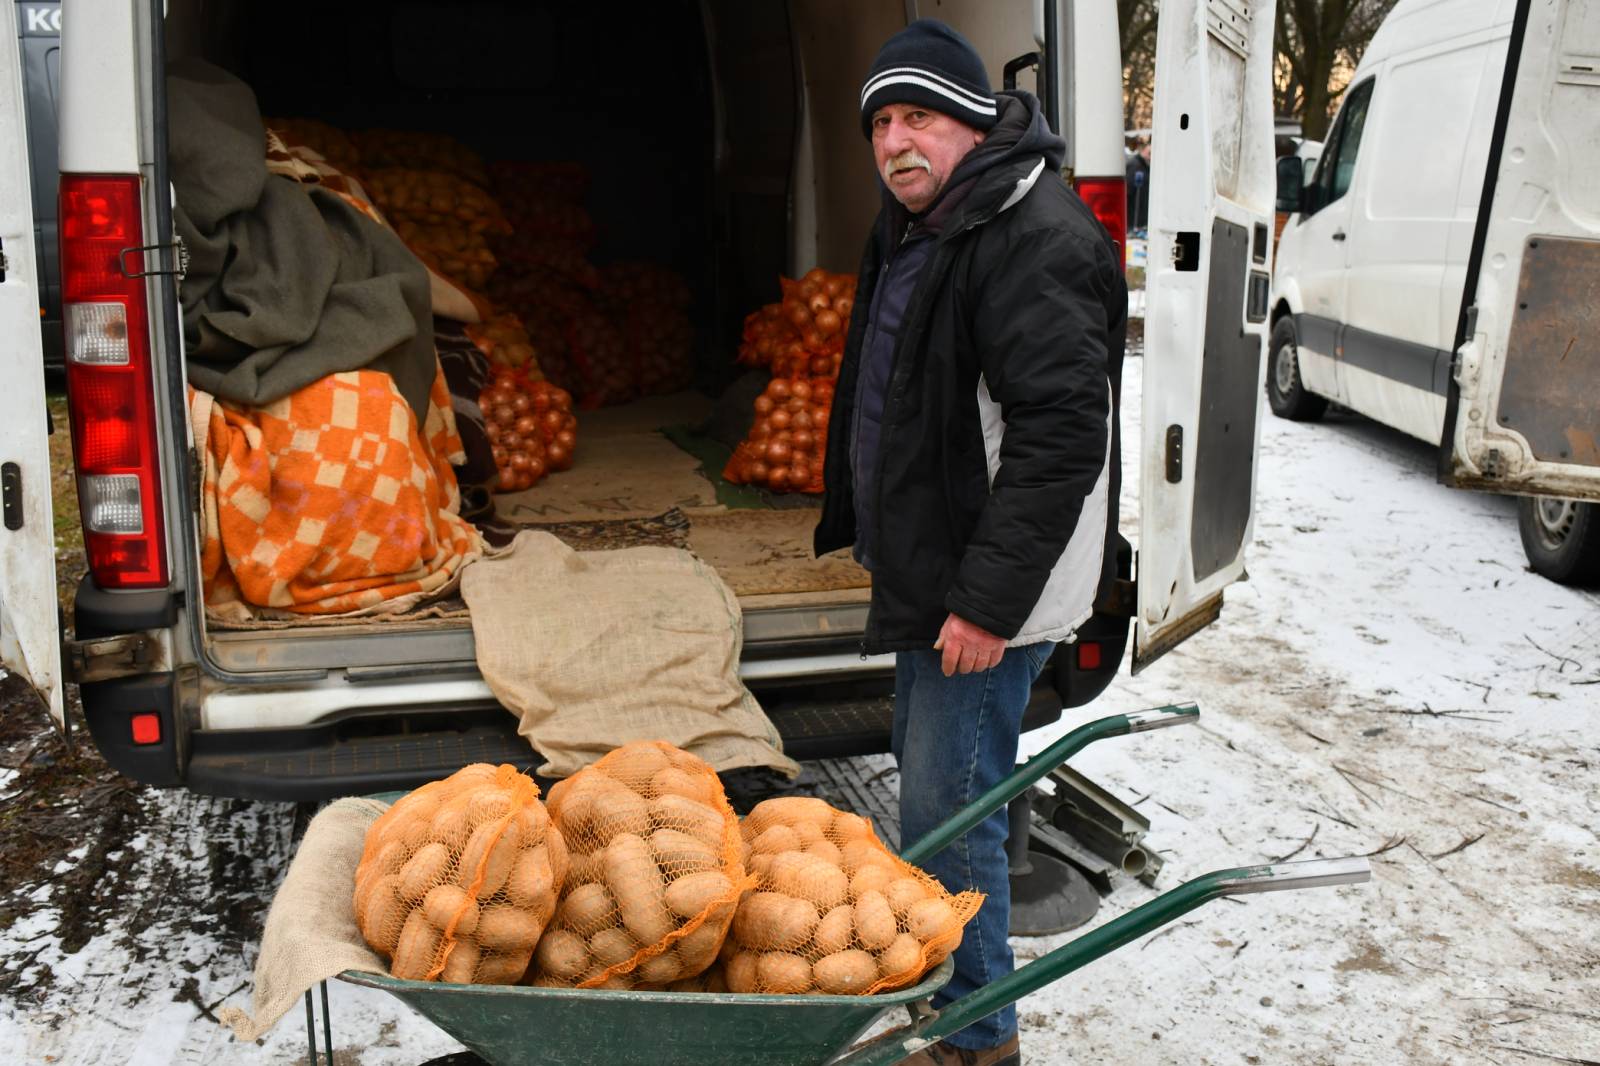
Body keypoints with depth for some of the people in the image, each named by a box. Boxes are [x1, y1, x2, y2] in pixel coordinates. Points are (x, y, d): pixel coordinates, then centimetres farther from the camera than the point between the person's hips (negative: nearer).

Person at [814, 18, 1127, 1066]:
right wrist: (866, 530, 24)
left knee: (949, 809, -3)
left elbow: (1062, 430, -28)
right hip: (927, 571, 11)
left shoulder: (1035, 236, -21)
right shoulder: (918, 228, 12)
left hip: (988, 596, -11)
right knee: (926, 777, 22)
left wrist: (988, 599, -27)